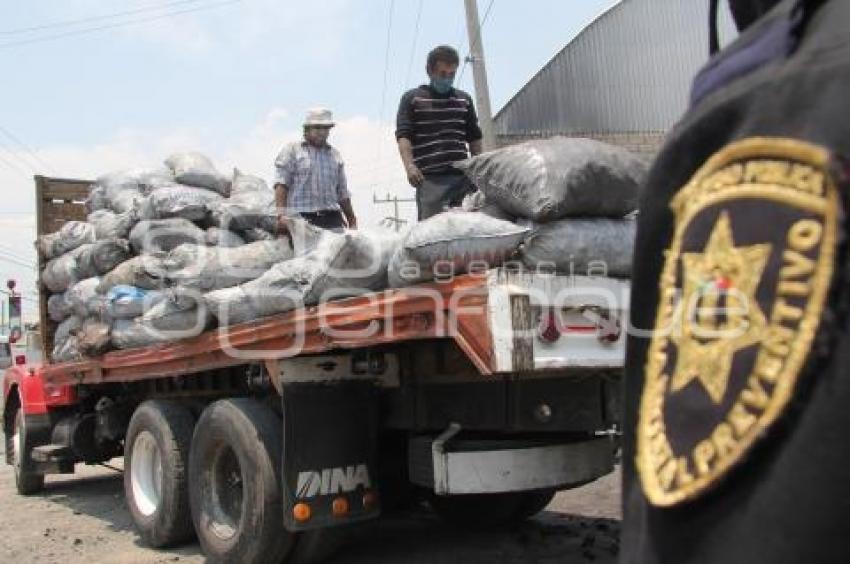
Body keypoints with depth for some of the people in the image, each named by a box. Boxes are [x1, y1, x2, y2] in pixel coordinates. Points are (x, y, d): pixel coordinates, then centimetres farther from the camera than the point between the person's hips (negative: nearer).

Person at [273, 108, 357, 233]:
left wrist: (352, 221, 21)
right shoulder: (292, 151, 8)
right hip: (302, 219, -4)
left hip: (332, 219, 4)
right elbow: (281, 185, -3)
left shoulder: (335, 155, 22)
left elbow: (343, 193, 25)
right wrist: (281, 214, -16)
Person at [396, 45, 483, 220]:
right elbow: (403, 135, -3)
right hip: (430, 178, -4)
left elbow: (474, 138, 22)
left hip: (463, 176, 4)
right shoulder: (412, 99, 8)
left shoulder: (464, 100, 19)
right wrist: (409, 166, -18)